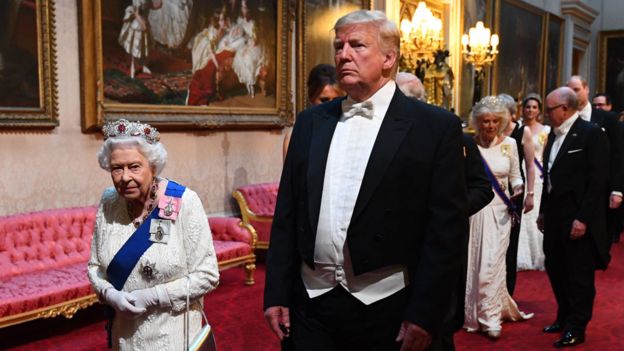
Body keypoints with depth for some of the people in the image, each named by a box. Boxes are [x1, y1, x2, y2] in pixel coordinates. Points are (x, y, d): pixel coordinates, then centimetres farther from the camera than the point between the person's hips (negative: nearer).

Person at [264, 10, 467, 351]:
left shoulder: (435, 126, -5)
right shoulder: (310, 121, 6)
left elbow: (446, 225, -8)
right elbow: (287, 214, 7)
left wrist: (424, 315, -10)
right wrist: (276, 294, 5)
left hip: (389, 309, -2)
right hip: (311, 304, 3)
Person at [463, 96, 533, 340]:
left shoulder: (509, 144, 0)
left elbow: (515, 176, 7)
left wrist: (518, 188, -12)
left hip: (499, 210, 0)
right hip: (474, 210, 0)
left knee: (492, 263, -3)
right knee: (473, 263, 8)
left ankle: (490, 318, 8)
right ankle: (474, 313, 27)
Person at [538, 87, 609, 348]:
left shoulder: (591, 134, -12)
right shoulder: (554, 134, 11)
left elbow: (598, 180, -16)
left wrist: (583, 218, -19)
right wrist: (543, 211, 13)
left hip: (578, 219, -8)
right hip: (554, 217, 8)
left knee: (580, 275, 4)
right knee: (555, 269, 16)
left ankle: (576, 329, 16)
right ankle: (564, 317, 33)